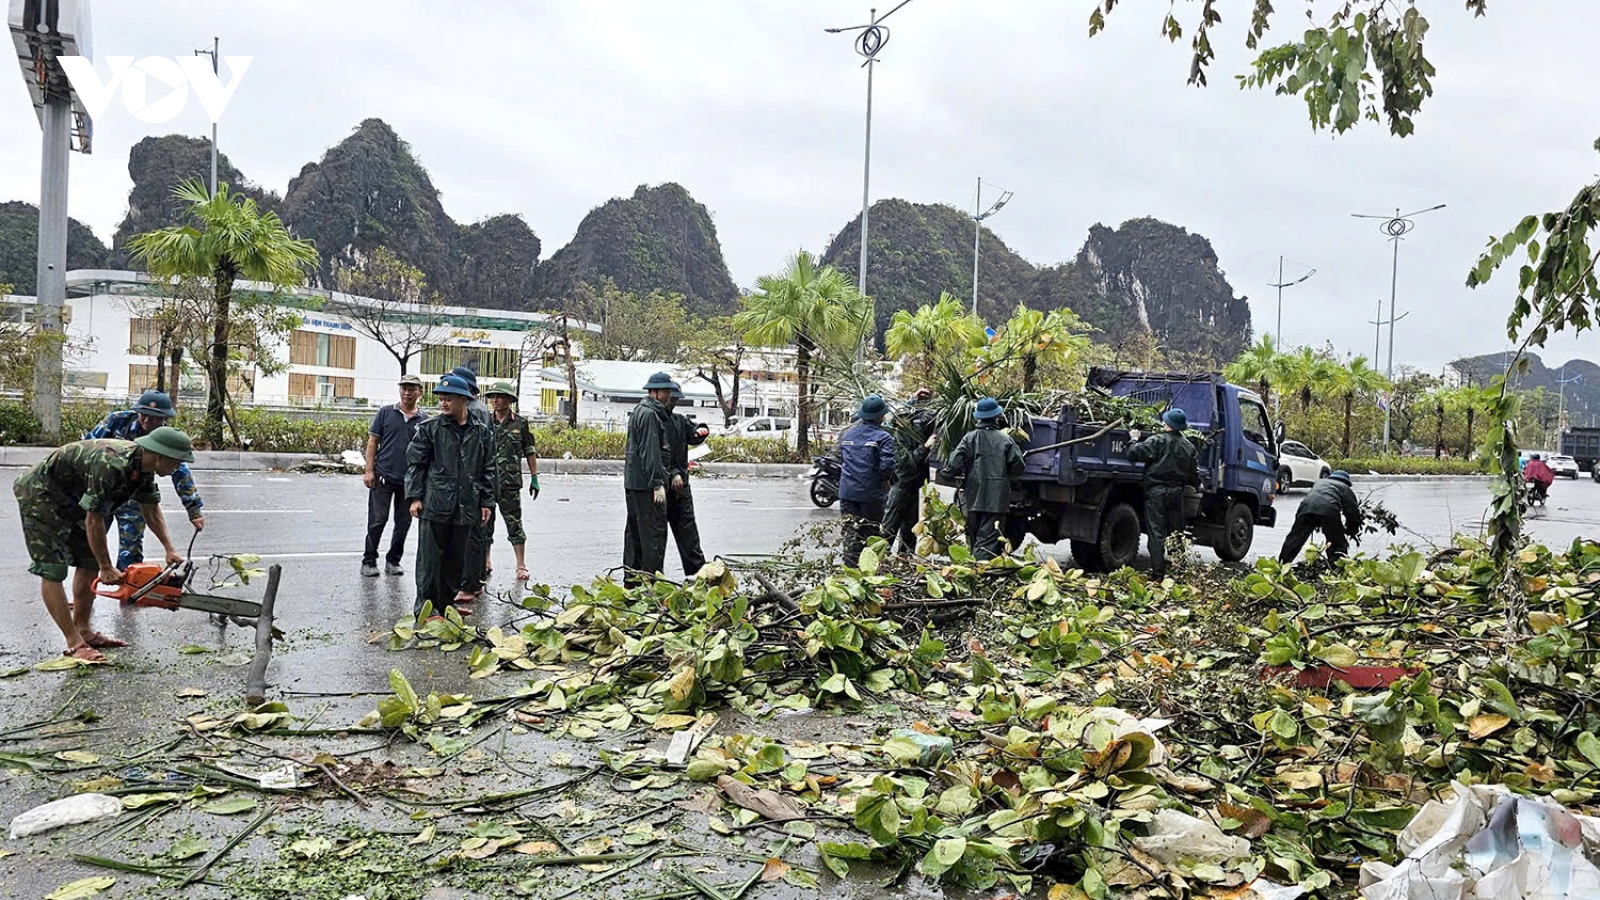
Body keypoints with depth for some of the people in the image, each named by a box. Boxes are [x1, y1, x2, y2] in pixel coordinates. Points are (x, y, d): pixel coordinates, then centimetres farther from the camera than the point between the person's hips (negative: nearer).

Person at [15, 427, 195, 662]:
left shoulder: (143, 466, -8)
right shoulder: (111, 466, -36)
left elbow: (151, 509, 6)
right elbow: (94, 520, -29)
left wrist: (170, 549, 0)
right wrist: (107, 568, -19)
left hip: (70, 499, 10)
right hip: (40, 496, -10)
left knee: (89, 563, 10)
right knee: (53, 570, -10)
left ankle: (83, 630, 17)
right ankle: (75, 644, -10)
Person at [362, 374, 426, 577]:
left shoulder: (424, 420, 6)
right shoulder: (386, 413, 2)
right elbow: (373, 442, 3)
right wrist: (369, 470, -4)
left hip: (409, 480, 2)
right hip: (383, 477, -2)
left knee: (403, 523, 9)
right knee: (377, 521, -1)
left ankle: (393, 561, 22)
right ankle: (369, 561, 10)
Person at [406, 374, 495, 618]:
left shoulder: (481, 433, 7)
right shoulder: (429, 428, 0)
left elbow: (487, 470, 11)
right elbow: (415, 463, 1)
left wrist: (487, 502, 7)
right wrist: (415, 497, -6)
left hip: (466, 506, 3)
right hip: (434, 504, -3)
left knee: (457, 557, 11)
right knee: (430, 556, -1)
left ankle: (448, 600, 23)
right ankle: (426, 604, 5)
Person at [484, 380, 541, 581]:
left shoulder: (521, 424, 1)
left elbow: (530, 453, 5)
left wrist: (535, 478, 3)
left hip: (509, 483, -3)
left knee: (514, 523, 0)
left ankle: (521, 565, 5)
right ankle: (484, 561, 22)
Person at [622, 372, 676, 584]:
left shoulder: (638, 411, 19)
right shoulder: (649, 414, -14)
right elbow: (650, 452, -20)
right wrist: (657, 484, -21)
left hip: (632, 481, 11)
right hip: (646, 482, -11)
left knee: (634, 531, 14)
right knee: (654, 533, -7)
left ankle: (631, 579, 21)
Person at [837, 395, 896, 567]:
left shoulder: (847, 434, 8)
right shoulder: (883, 437, -11)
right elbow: (887, 464, -20)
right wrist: (885, 480, -2)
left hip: (847, 491, 4)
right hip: (871, 494, -4)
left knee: (851, 532, 8)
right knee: (871, 533, 8)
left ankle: (850, 567, 5)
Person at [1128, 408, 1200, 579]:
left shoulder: (1157, 441, -9)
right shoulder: (1189, 447, 10)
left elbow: (1134, 453, -16)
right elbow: (1194, 476, 13)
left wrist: (1135, 439, 3)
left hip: (1156, 492, -5)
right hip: (1176, 493, 5)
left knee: (1156, 533, -5)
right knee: (1176, 533, 14)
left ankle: (1158, 572, -9)